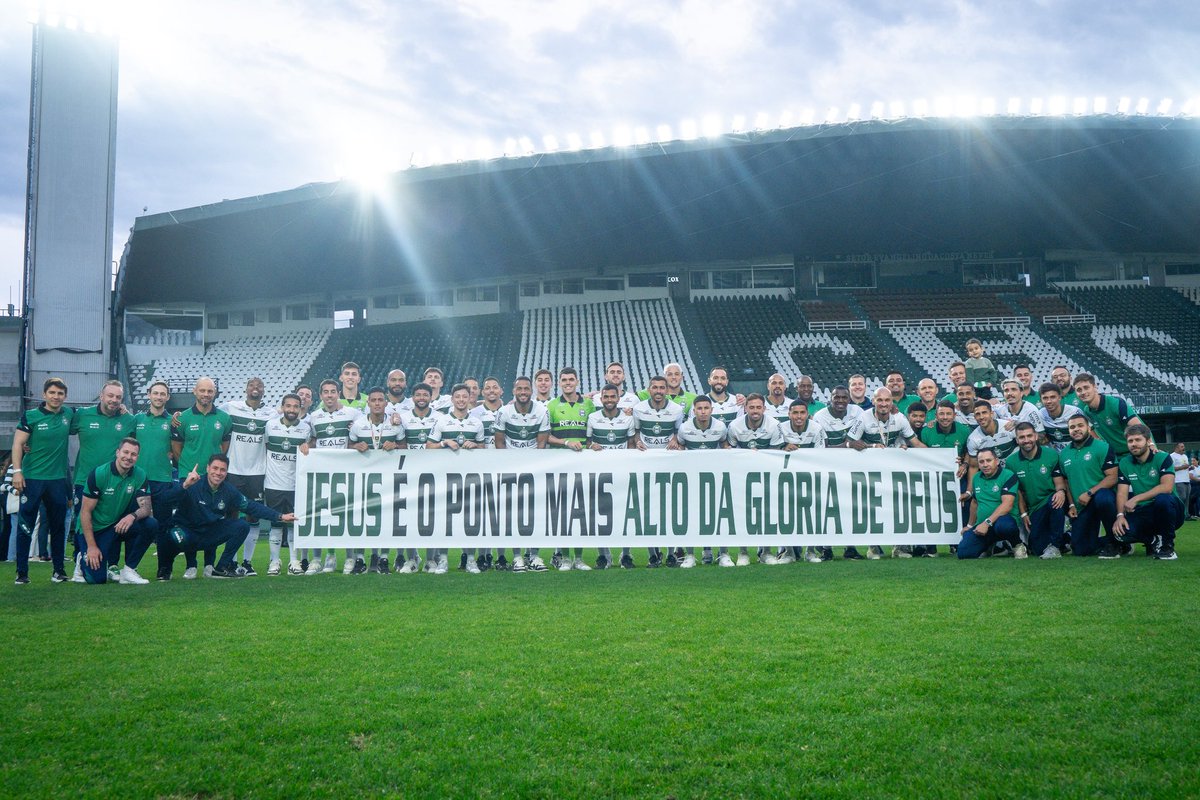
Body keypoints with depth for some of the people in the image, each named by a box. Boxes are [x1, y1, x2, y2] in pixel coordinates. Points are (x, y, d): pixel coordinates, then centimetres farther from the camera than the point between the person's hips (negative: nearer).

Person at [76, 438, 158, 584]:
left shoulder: (140, 475, -7)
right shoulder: (98, 474, -17)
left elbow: (147, 507, -11)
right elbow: (85, 511, -14)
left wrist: (133, 515, -36)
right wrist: (91, 546, -18)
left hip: (119, 526, 4)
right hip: (94, 529, -4)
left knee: (151, 525, -24)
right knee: (97, 579, -17)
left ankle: (128, 570, -10)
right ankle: (84, 559, 20)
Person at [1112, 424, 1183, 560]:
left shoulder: (1162, 458, -6)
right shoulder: (1124, 464, 6)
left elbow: (1167, 487, -21)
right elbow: (1122, 493, 0)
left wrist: (1136, 499, -26)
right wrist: (1120, 515, -19)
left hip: (1168, 511, -3)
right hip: (1142, 513, 3)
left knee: (1163, 499, -39)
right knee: (1121, 531, -29)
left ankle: (1167, 544, -14)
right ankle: (1153, 540, 6)